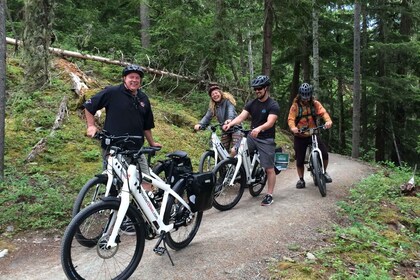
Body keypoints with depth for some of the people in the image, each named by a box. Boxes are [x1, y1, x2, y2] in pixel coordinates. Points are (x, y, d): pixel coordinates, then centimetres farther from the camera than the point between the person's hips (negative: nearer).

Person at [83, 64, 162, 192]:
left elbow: (146, 126, 19)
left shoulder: (143, 99, 11)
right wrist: (91, 125, -2)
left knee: (145, 180, 1)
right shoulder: (112, 92, -4)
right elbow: (89, 105, 3)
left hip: (136, 149, 4)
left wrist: (152, 143, 21)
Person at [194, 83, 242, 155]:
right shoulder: (213, 106, 6)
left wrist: (229, 119, -50)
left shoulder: (227, 100, -9)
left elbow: (231, 110, -28)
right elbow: (207, 117, -5)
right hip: (225, 130, 6)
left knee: (234, 151, -20)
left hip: (235, 128, -6)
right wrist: (200, 124, -26)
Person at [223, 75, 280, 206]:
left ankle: (269, 195, 11)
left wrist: (258, 129, -45)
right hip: (252, 136, 5)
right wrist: (229, 124, -26)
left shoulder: (273, 105, -11)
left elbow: (270, 122, -25)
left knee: (269, 169, -2)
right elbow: (241, 117, -6)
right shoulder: (251, 103, 5)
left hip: (266, 139, -5)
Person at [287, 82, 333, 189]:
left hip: (313, 134, 1)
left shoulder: (315, 104, 0)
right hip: (300, 136, -1)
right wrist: (293, 127, -37)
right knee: (300, 159, 2)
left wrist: (328, 120, -36)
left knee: (324, 154, -12)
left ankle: (324, 172, 15)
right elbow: (291, 119, -15)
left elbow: (323, 112, -14)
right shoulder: (295, 105, -5)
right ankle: (301, 179, 24)